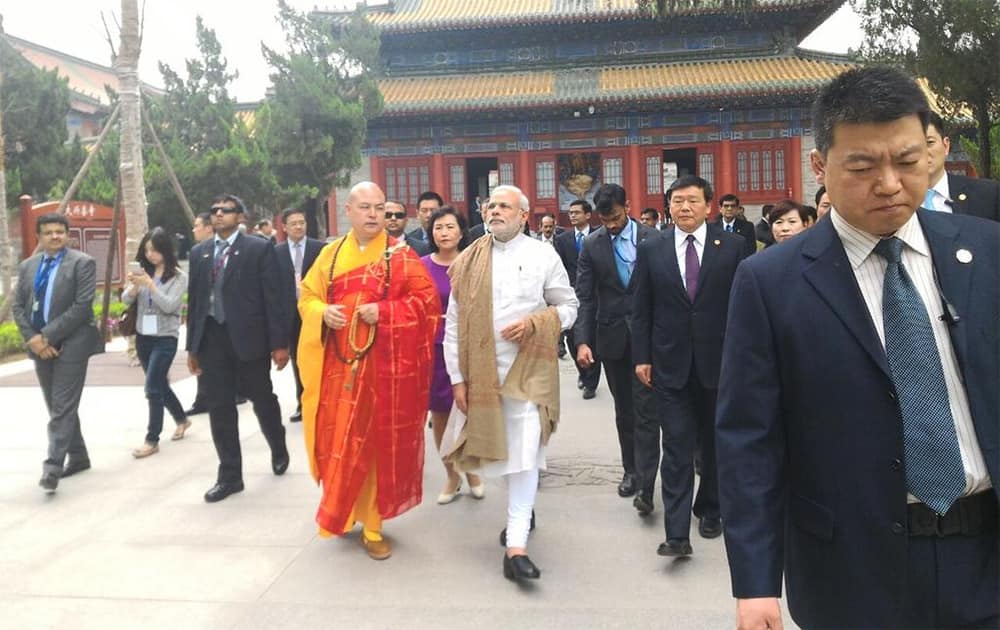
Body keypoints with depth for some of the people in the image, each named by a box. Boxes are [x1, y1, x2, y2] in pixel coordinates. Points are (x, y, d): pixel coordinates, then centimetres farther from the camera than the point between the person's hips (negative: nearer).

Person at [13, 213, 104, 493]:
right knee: (57, 407, 14)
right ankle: (78, 457, 26)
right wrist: (33, 339, -5)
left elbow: (82, 306, -14)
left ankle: (52, 467, -7)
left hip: (70, 345, -6)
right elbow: (18, 306, 10)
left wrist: (48, 336, -16)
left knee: (62, 409, -7)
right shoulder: (27, 266, 11)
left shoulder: (82, 263, -6)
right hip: (40, 346, 6)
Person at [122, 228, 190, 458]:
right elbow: (125, 300, 0)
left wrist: (150, 284, -24)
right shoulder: (144, 273, 4)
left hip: (165, 338, -6)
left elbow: (169, 306, -16)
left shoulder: (178, 276, -8)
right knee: (159, 385, 17)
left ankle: (152, 440, -1)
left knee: (153, 388, -9)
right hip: (143, 337, 6)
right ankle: (181, 419, 38)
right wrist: (134, 286, -19)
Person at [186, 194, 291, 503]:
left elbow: (274, 298, -7)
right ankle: (229, 475, 15)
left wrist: (279, 343, -11)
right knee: (220, 409, 5)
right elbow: (194, 300, 12)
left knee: (263, 401, 12)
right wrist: (192, 346, 10)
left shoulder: (260, 248, -3)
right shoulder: (199, 252, 11)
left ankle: (278, 450, 38)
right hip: (212, 339, 4)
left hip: (248, 338, -4)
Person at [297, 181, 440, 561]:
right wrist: (323, 312, -9)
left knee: (380, 441, 4)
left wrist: (384, 312, -18)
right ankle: (344, 511, 31)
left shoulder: (401, 255, -1)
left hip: (385, 365, -2)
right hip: (339, 364, 3)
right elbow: (307, 296, 13)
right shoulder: (330, 254, 9)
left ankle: (371, 523, 18)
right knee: (340, 439, 8)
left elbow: (427, 300, -6)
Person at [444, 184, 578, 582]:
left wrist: (533, 323, -13)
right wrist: (458, 378, 0)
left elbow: (568, 306, 6)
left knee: (524, 453, -9)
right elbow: (454, 324, 4)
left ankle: (516, 546, -6)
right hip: (482, 371, 3)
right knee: (499, 449, 15)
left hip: (528, 370, -3)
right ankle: (522, 511, 39)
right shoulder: (468, 261, 4)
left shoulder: (543, 256, -1)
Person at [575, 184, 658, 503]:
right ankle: (631, 470, 28)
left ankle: (645, 485, -4)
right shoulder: (591, 244, 1)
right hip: (612, 336, 2)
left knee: (646, 409, -6)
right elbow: (584, 297, -2)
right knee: (624, 410, 13)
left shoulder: (651, 237, -3)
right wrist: (582, 341, -12)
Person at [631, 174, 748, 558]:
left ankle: (709, 510, 35)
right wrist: (642, 357, -1)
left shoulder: (733, 246, 0)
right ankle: (677, 532, 0)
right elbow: (641, 309, 4)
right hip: (671, 364, 0)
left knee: (714, 444, 15)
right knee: (676, 448, -2)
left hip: (719, 361, 1)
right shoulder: (651, 249, 3)